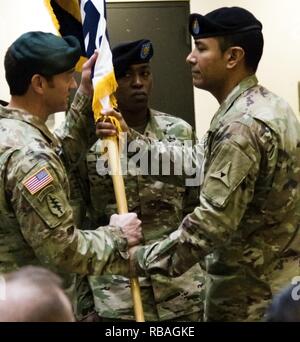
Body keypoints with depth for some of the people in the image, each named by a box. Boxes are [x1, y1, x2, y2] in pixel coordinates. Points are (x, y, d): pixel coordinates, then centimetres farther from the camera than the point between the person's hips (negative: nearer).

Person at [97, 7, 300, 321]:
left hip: (247, 291, -9)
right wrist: (132, 140, 5)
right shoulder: (268, 104, 9)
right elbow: (198, 169, 9)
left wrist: (142, 260, -17)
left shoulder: (240, 125, -23)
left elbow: (212, 222, -26)